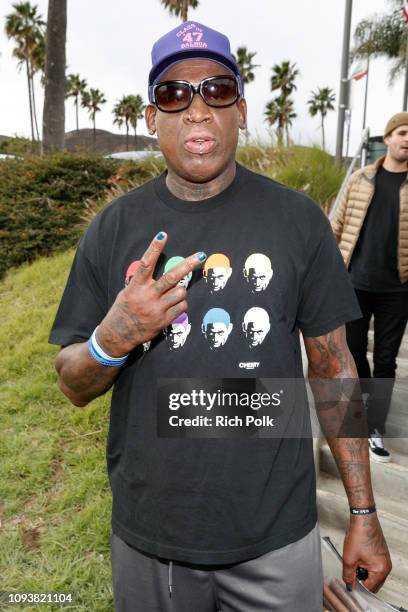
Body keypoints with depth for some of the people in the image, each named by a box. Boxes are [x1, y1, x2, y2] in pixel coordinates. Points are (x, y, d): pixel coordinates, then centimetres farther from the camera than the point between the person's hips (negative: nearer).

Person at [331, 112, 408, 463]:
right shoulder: (360, 180, 6)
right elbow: (338, 226, 7)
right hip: (354, 283, 1)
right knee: (353, 351, 11)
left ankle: (375, 430, 17)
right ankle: (367, 393, 39)